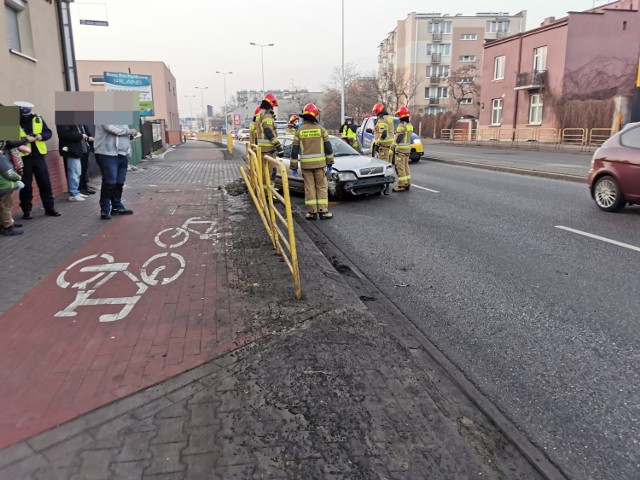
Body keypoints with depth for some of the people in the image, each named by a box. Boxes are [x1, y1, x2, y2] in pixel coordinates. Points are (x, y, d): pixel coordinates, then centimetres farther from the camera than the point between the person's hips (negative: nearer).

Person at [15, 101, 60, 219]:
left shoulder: (38, 119, 5)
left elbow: (48, 133, 2)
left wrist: (40, 136, -16)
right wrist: (25, 139, -22)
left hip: (38, 156, 3)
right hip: (23, 158, -3)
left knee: (45, 183, 8)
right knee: (26, 185, 4)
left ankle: (49, 208, 19)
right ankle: (26, 211, 15)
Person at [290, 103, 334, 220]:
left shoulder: (299, 131, 1)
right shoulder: (321, 129, -1)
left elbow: (294, 151, 1)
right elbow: (328, 148, 1)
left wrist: (294, 166, 7)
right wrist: (330, 163, 10)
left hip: (305, 164, 1)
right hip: (319, 163, -1)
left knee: (309, 188, 6)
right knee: (322, 187, 6)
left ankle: (312, 211, 6)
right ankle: (323, 211, 4)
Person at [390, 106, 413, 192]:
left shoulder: (401, 125, -17)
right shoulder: (410, 125, 11)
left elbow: (397, 139, -19)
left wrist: (392, 148, -15)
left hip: (401, 149, -9)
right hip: (408, 148, 9)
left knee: (400, 167, -6)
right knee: (405, 166, 14)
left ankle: (402, 185, -6)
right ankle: (407, 183, 18)